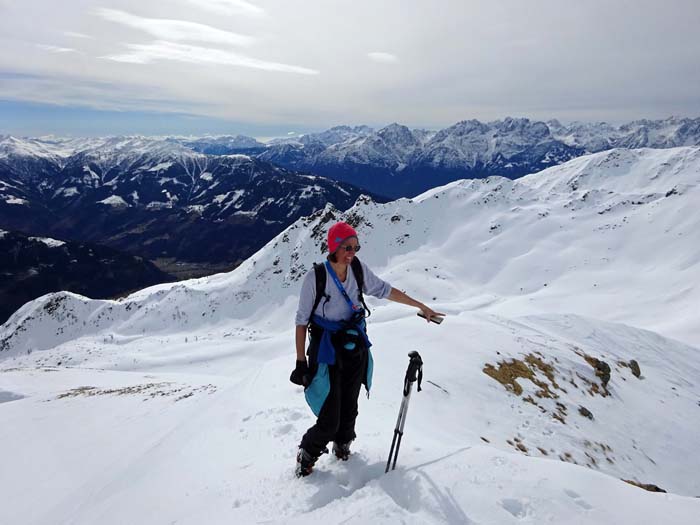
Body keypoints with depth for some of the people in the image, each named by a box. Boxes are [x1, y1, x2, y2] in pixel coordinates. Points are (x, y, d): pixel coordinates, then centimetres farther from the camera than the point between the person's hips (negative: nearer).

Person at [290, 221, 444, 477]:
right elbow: (302, 321, -10)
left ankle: (342, 444, 48)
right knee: (329, 421, -2)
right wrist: (300, 361, -10)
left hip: (356, 349, 4)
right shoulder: (316, 277, -17)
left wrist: (422, 307, 10)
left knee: (349, 408, 17)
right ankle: (307, 455, 28)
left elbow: (385, 290, 8)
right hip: (327, 352, -4)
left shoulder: (358, 269, -4)